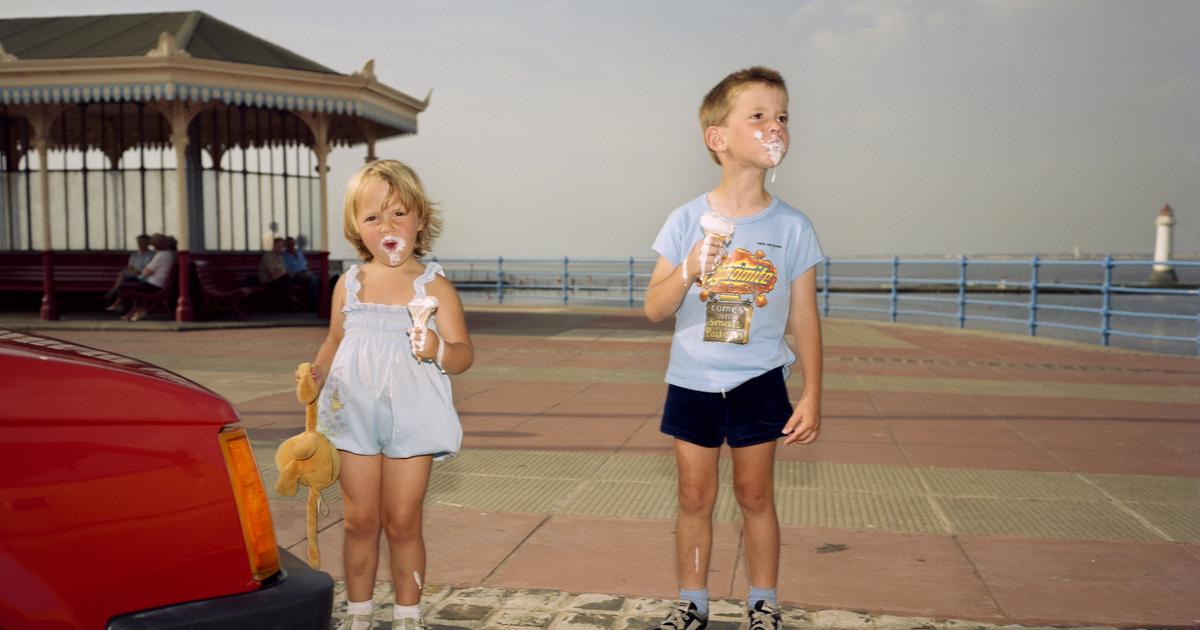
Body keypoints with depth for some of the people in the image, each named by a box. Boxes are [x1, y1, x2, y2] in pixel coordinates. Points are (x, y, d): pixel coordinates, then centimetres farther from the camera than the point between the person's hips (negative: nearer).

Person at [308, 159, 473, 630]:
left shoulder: (433, 286, -6)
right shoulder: (349, 283, 5)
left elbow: (463, 354, -9)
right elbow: (335, 342, 16)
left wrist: (439, 351, -30)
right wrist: (316, 374, -2)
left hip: (410, 418, -3)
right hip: (354, 416, 3)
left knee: (402, 523, 6)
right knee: (360, 521, 11)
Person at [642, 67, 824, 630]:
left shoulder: (792, 228, -6)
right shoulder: (687, 221, -7)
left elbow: (804, 319, -1)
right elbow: (654, 309, -6)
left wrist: (812, 395, -2)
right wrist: (688, 270, -25)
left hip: (758, 386, 0)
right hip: (692, 384, 1)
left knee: (755, 497, 10)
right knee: (695, 499, 10)